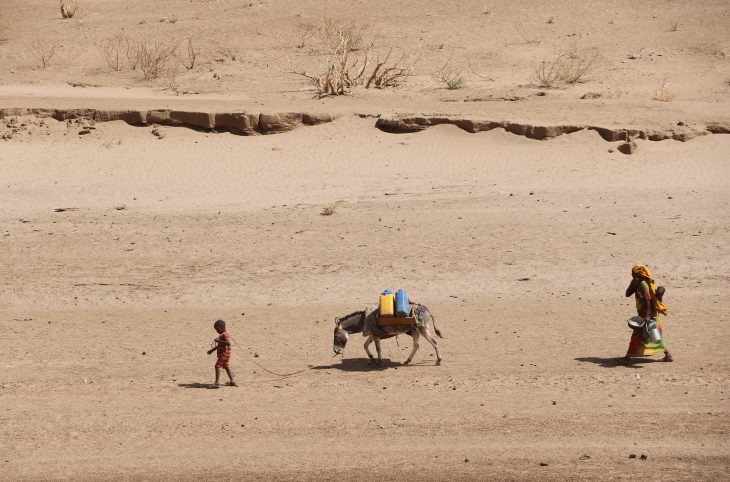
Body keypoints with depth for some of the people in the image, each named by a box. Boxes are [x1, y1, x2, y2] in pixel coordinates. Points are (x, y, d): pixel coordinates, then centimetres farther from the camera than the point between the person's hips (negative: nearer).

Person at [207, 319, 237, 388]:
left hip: (224, 354, -11)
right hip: (222, 354, 11)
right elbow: (220, 345, 29)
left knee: (217, 366, -13)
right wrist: (212, 350, 33)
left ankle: (217, 383, -18)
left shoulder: (225, 335, -18)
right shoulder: (222, 335, 16)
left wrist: (219, 340, -34)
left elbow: (228, 343, -35)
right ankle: (232, 381, 26)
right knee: (226, 367, 19)